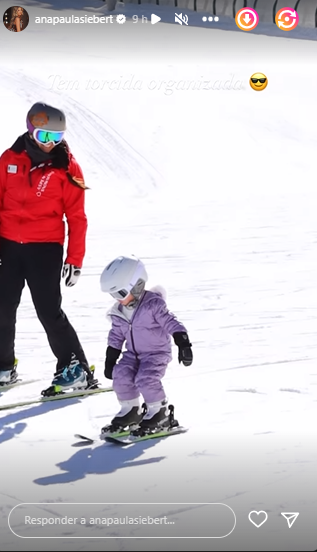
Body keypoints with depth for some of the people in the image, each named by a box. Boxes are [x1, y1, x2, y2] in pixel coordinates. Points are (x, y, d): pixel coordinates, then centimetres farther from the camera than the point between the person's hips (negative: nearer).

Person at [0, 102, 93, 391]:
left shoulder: (67, 168, -5)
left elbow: (77, 218, -3)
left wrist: (75, 260, -7)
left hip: (45, 248, -4)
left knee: (49, 312, -6)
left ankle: (76, 368, 5)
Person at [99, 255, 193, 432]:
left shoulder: (153, 304, -17)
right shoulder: (119, 311, 3)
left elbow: (172, 324, -20)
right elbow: (116, 337, 14)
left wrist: (184, 345, -30)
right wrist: (110, 361, 14)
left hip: (157, 353, -6)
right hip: (133, 354, 6)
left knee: (145, 378, -27)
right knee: (120, 374, -18)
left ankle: (160, 412, -7)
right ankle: (131, 410, 1)